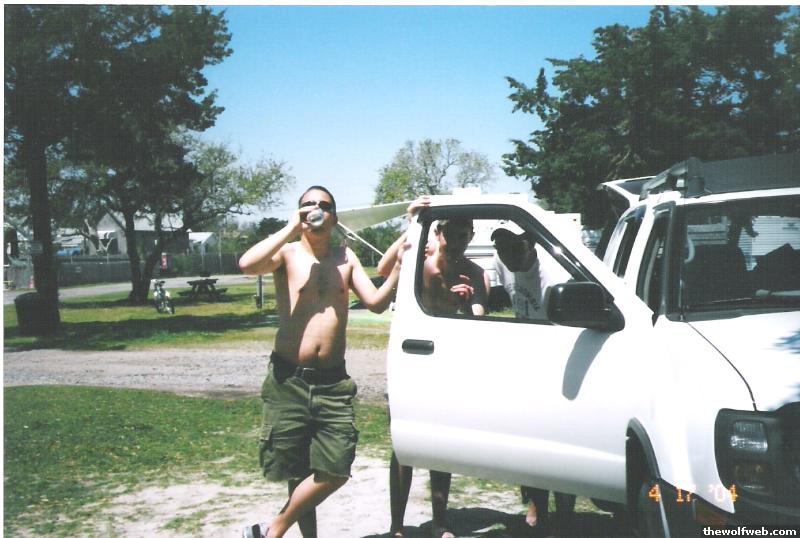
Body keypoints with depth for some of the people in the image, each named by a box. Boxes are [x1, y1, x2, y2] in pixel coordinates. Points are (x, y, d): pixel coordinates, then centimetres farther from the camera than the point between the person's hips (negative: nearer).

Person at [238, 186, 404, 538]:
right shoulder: (287, 252, 0)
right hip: (289, 380, -3)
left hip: (333, 382, 3)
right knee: (297, 472, 7)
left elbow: (376, 303, 5)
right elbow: (247, 265, -21)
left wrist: (399, 266, -9)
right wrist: (292, 227, -16)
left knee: (335, 472, -3)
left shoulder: (345, 258, 12)